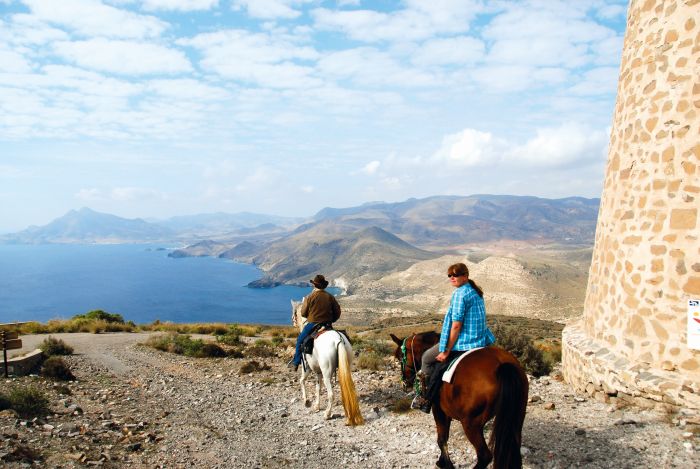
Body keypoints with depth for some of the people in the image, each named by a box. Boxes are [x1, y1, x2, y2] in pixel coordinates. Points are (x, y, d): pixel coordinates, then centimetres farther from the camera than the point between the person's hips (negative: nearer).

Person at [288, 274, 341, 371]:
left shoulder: (310, 297, -10)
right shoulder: (330, 297, 1)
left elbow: (303, 313, -4)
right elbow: (337, 312, 4)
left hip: (312, 324, -3)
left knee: (300, 340, 14)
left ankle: (295, 363, 15)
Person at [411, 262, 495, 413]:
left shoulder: (460, 294, -19)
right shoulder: (476, 292, 9)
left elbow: (456, 325, -21)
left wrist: (446, 351, -14)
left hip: (463, 342, -10)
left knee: (427, 358, 8)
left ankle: (425, 397, 14)